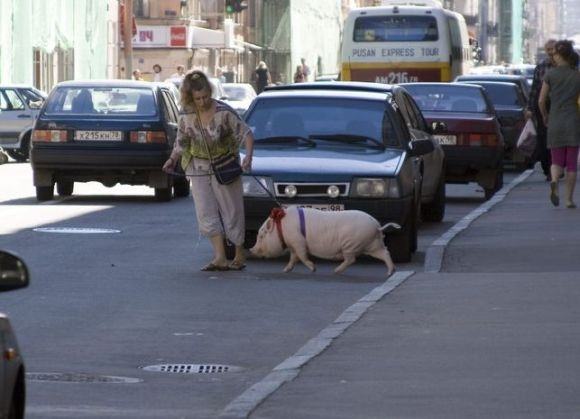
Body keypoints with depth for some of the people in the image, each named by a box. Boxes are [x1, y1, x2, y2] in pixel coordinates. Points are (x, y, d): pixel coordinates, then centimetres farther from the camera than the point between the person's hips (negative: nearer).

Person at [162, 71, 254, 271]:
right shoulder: (186, 115, -4)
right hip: (199, 169, 3)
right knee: (206, 213, -6)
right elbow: (181, 142, 9)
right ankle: (220, 257, -8)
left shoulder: (224, 112, -16)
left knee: (231, 210, 3)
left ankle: (240, 254, 16)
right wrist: (173, 159, -5)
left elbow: (246, 134, -12)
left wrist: (248, 157, -26)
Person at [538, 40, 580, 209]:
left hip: (555, 124, 0)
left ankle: (554, 180, -23)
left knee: (557, 161, 9)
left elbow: (541, 101, -2)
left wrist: (545, 116, 15)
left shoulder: (550, 74, -3)